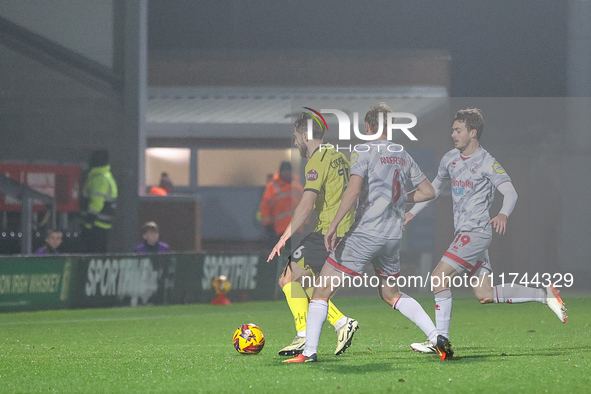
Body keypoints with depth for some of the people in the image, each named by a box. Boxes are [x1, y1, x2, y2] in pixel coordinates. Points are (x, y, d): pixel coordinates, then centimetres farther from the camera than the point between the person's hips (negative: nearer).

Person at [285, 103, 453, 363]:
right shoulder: (402, 155, 12)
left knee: (322, 291, 1)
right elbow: (428, 192, 16)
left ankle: (309, 351, -7)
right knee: (391, 294, 24)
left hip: (365, 232, -6)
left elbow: (353, 190, -20)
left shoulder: (363, 151, -6)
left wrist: (333, 226, -20)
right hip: (394, 235, 6)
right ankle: (438, 338, 12)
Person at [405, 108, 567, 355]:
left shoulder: (487, 163, -11)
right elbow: (435, 187, 27)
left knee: (439, 277, -16)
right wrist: (412, 213, 23)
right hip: (463, 233, 8)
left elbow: (510, 192, -18)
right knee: (485, 296, 5)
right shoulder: (450, 159, 12)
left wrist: (503, 214, -38)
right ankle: (545, 295, 15)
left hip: (477, 231, -8)